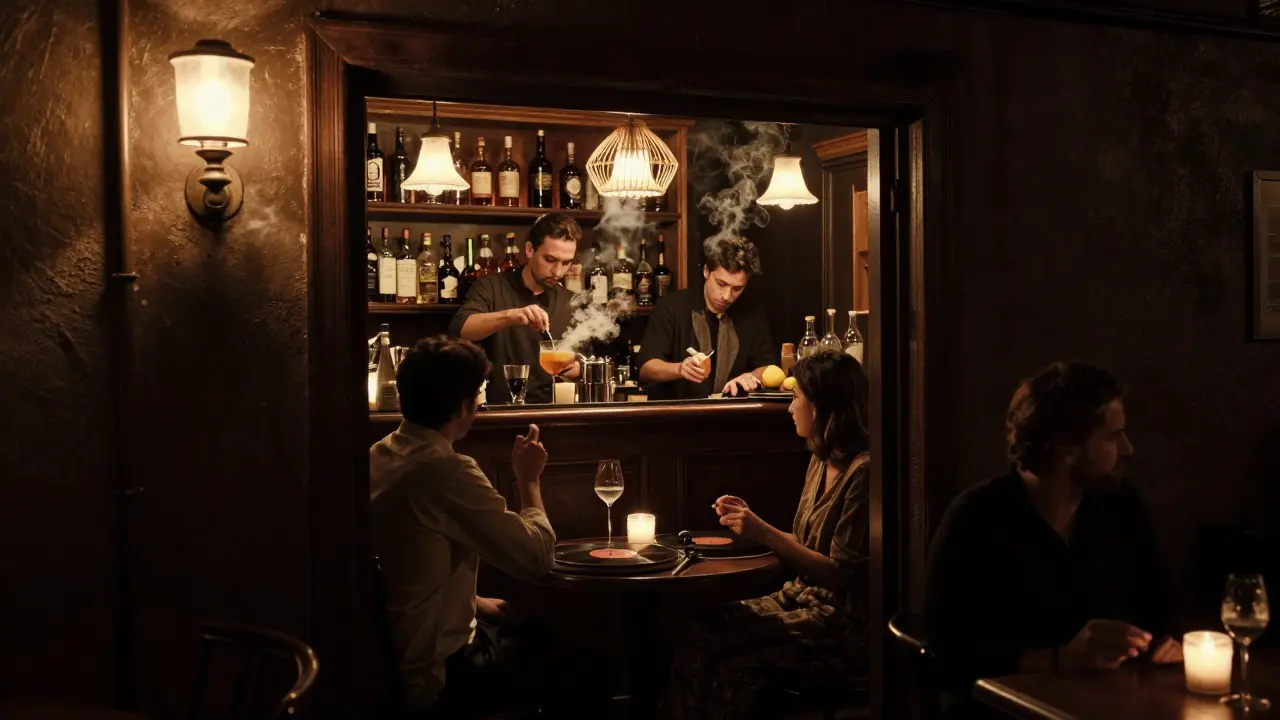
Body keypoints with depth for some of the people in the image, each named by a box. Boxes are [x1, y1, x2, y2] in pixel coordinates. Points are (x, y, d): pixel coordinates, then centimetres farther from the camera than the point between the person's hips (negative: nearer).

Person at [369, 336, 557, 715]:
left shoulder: (377, 456, 1)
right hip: (434, 674, -9)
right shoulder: (447, 472, -28)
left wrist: (474, 602, 11)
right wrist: (529, 480, -9)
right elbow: (538, 556, -22)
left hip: (387, 658, 9)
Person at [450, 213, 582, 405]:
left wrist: (577, 367, -9)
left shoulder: (572, 303, 9)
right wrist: (508, 315, -31)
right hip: (497, 409, -4)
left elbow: (584, 364, 13)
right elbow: (459, 329, -16)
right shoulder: (492, 287, -1)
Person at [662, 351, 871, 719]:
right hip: (803, 598, 8)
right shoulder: (821, 461, 12)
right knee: (702, 633, -14)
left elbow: (842, 575, -17)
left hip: (846, 621, -8)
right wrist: (752, 523, 9)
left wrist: (765, 534, -19)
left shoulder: (863, 471, -16)